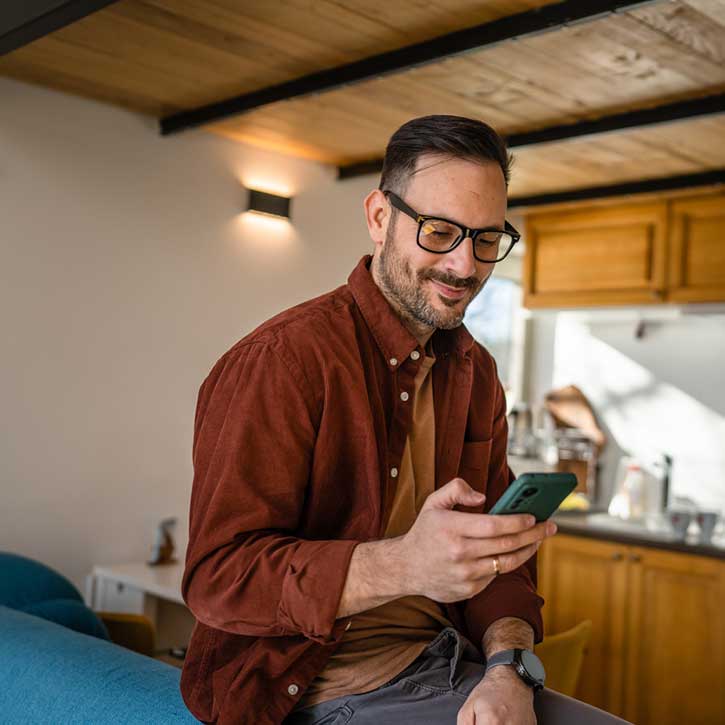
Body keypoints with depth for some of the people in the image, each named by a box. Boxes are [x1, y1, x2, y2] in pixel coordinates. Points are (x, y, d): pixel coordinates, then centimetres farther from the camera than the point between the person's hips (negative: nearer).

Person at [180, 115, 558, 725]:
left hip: (452, 667, 7)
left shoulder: (476, 372, 9)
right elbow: (217, 577, -20)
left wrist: (507, 668, -12)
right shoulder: (280, 360, -15)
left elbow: (497, 554, 8)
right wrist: (405, 564, -35)